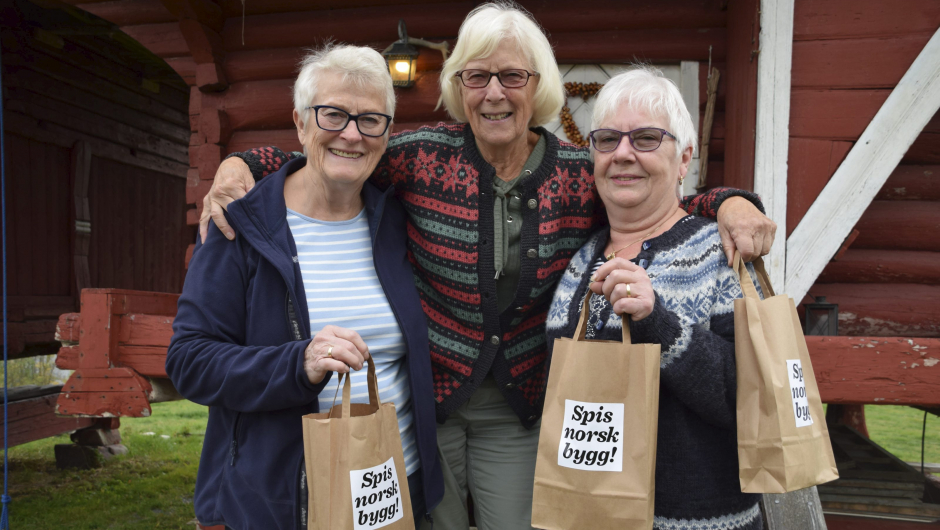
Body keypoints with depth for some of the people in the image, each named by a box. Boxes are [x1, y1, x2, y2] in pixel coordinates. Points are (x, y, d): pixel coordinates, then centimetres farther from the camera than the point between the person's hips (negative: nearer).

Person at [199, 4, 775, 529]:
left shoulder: (580, 175, -7)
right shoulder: (423, 155, -11)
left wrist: (729, 203, -18)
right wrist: (240, 165, -19)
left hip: (519, 409, 1)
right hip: (425, 392, -1)